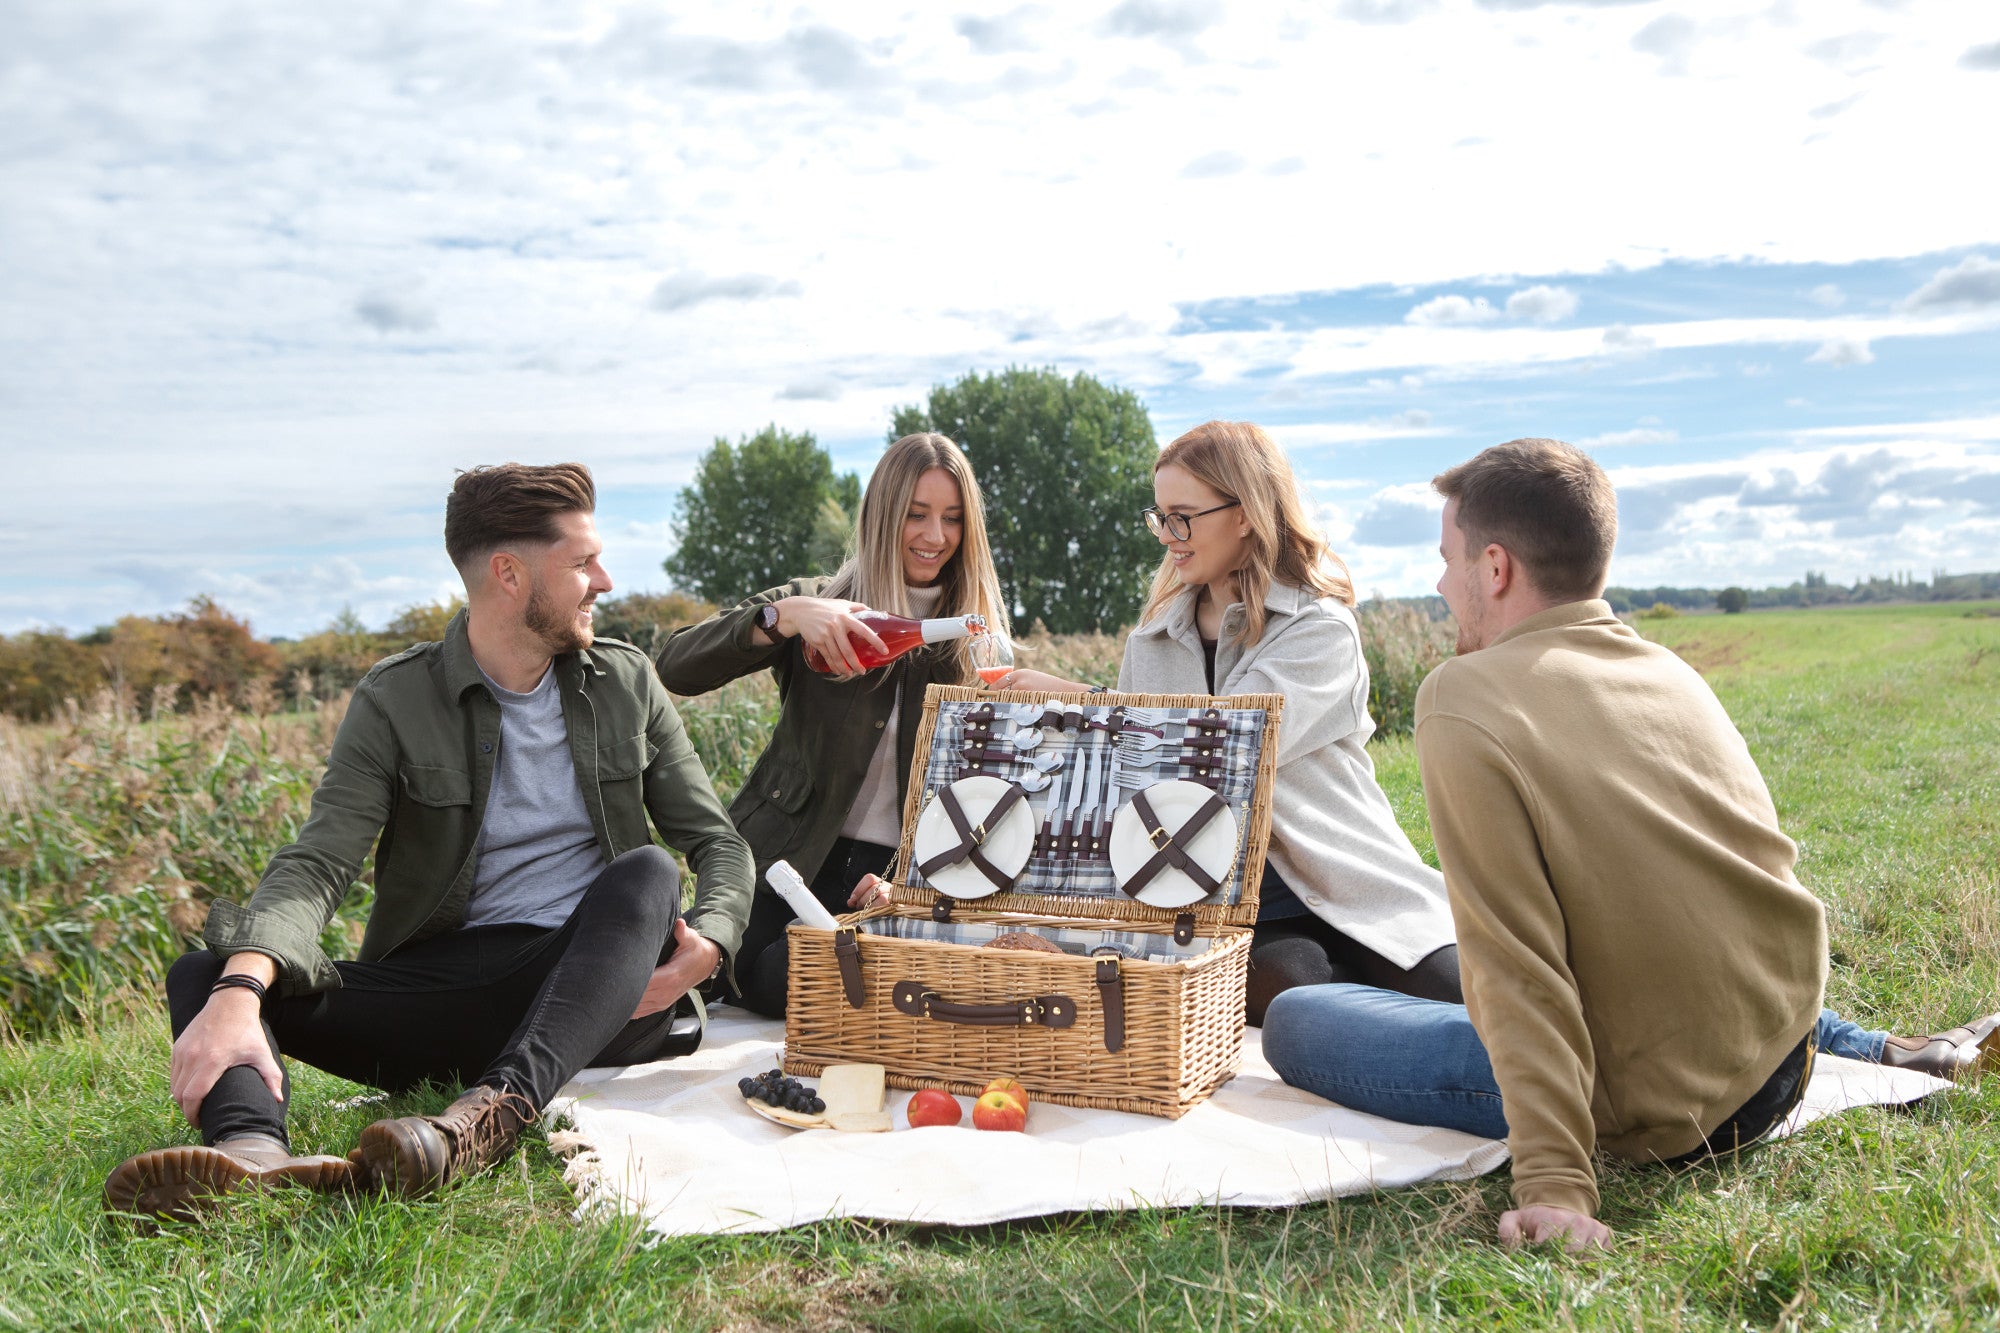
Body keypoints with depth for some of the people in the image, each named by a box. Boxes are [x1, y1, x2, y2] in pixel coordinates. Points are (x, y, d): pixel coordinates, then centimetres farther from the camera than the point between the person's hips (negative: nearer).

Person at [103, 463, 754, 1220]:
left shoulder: (626, 683, 7)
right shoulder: (395, 703, 0)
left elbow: (718, 842, 7)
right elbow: (316, 866, -12)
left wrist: (706, 946, -16)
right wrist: (238, 992, -33)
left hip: (594, 989, 0)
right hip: (446, 985, 0)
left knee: (646, 873, -30)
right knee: (206, 974, -17)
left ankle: (495, 1112, -47)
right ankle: (252, 1148, -50)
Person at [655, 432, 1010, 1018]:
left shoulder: (979, 636, 9)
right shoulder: (818, 603, 3)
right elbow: (676, 668, -11)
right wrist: (784, 615, -27)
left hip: (903, 873, 0)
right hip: (789, 858, 0)